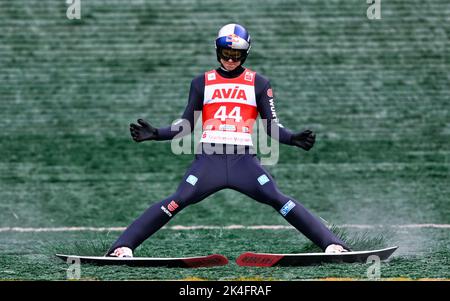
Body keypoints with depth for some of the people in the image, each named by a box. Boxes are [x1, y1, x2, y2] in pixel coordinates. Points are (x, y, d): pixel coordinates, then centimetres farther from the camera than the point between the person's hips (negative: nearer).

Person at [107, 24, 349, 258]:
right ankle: (122, 247, -18)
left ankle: (332, 245, -16)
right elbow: (187, 124, 12)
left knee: (278, 199, -17)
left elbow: (272, 127, 9)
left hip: (244, 160, 0)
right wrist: (155, 134, -2)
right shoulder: (202, 83, 14)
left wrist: (293, 138, -10)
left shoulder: (258, 84, 13)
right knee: (176, 202, -18)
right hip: (209, 159, 0)